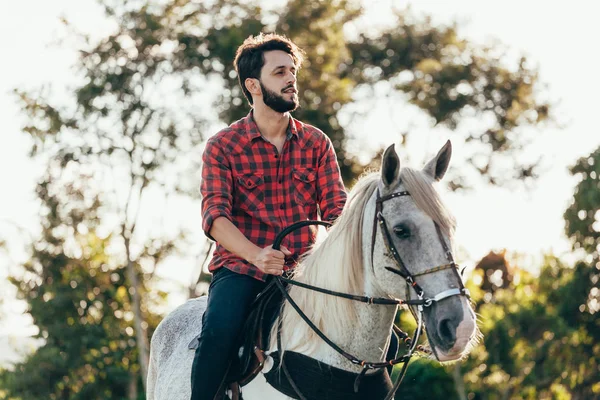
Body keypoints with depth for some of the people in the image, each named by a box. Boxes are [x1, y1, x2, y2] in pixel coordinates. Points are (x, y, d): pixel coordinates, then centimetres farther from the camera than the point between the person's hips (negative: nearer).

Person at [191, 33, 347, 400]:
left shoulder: (316, 143, 11)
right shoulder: (223, 146, 2)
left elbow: (335, 208, 3)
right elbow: (215, 215, -10)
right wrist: (256, 255, -29)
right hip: (241, 269, -3)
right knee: (220, 329, -33)